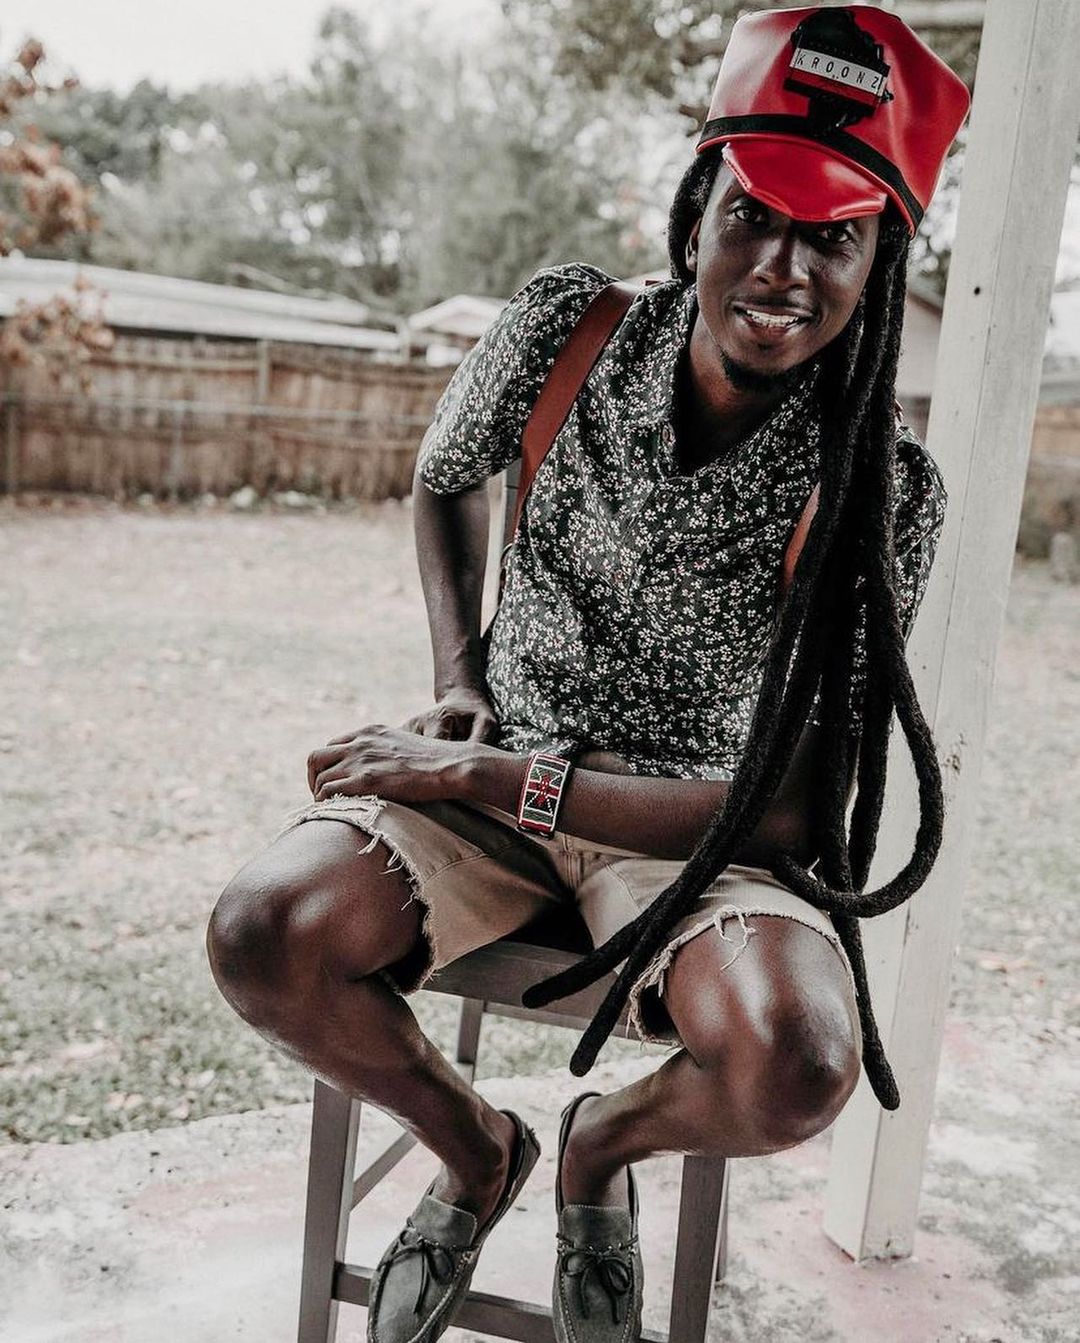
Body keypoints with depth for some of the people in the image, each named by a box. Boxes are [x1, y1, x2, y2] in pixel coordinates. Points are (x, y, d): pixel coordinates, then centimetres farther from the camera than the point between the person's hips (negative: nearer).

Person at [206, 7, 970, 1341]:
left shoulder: (883, 489, -17)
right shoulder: (567, 328, -10)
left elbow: (791, 808, -17)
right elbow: (445, 478, 13)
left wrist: (492, 777, -20)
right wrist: (456, 687, 0)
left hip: (701, 821, -1)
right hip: (490, 770, 2)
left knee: (799, 1067, -32)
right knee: (262, 934, -25)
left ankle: (603, 1143, 9)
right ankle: (476, 1150, 9)